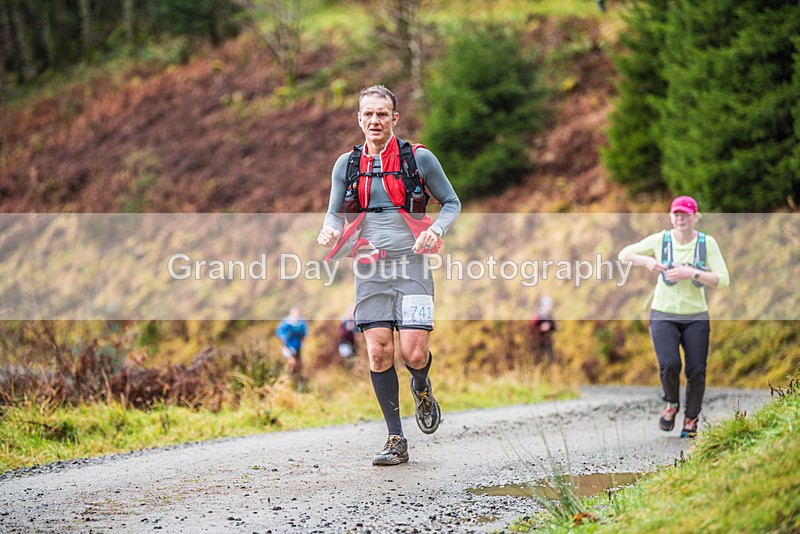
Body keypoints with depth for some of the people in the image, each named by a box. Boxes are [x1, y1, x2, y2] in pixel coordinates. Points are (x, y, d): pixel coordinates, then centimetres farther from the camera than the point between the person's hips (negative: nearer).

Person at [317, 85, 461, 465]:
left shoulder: (419, 159, 2)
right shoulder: (346, 164, 10)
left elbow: (452, 203, 10)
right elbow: (336, 213, 15)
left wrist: (435, 230, -10)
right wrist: (329, 230, -8)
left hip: (411, 265, -2)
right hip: (370, 269, 2)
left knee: (413, 352, -13)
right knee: (378, 353, -6)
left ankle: (421, 388, 24)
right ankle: (396, 440, 4)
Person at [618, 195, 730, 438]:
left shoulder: (707, 243, -5)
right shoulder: (660, 240, -5)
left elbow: (723, 280, -12)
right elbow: (624, 254, 5)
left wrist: (690, 273, -24)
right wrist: (646, 261, -15)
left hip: (696, 317, 1)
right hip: (663, 315, -1)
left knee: (696, 372, -5)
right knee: (669, 364, -22)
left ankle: (691, 420, 18)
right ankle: (672, 404, 9)